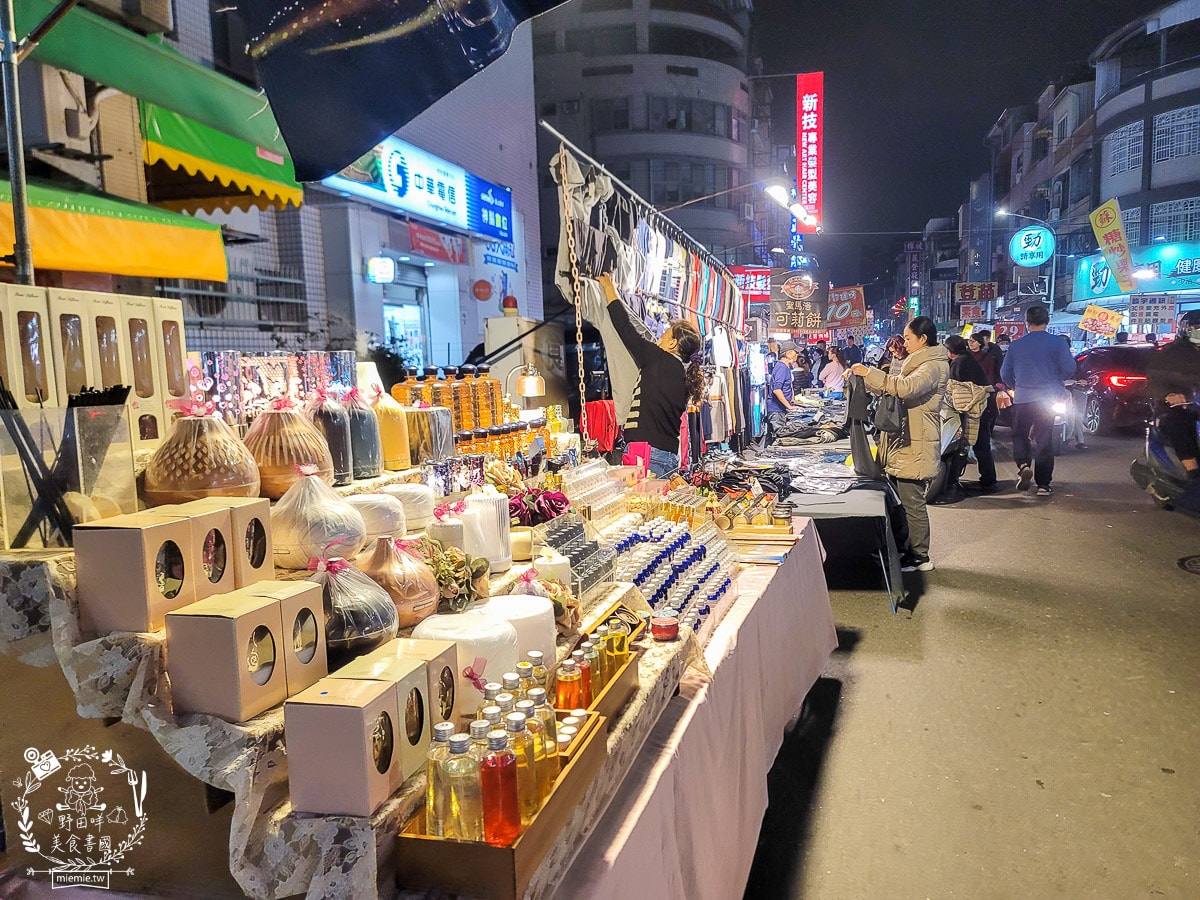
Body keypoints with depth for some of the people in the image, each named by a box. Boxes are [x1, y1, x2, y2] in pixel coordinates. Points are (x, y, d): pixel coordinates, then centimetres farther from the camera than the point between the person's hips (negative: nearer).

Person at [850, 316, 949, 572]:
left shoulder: (934, 365, -13)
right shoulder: (915, 363, 19)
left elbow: (905, 387, -31)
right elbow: (889, 387, 24)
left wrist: (869, 372, -25)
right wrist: (865, 377, 9)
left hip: (915, 445, -10)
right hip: (900, 441, 10)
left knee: (912, 503, -3)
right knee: (898, 500, 13)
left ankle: (920, 558, 7)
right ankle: (900, 549, 22)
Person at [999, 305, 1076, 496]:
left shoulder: (1016, 345, 0)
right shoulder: (1058, 343, -4)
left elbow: (1005, 374, 4)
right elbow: (1069, 369, -9)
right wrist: (1056, 379, 12)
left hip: (1022, 398, 0)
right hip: (1048, 398, 0)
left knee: (1020, 436, 14)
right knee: (1044, 440, 7)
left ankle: (1023, 465, -13)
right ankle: (1043, 484, 7)